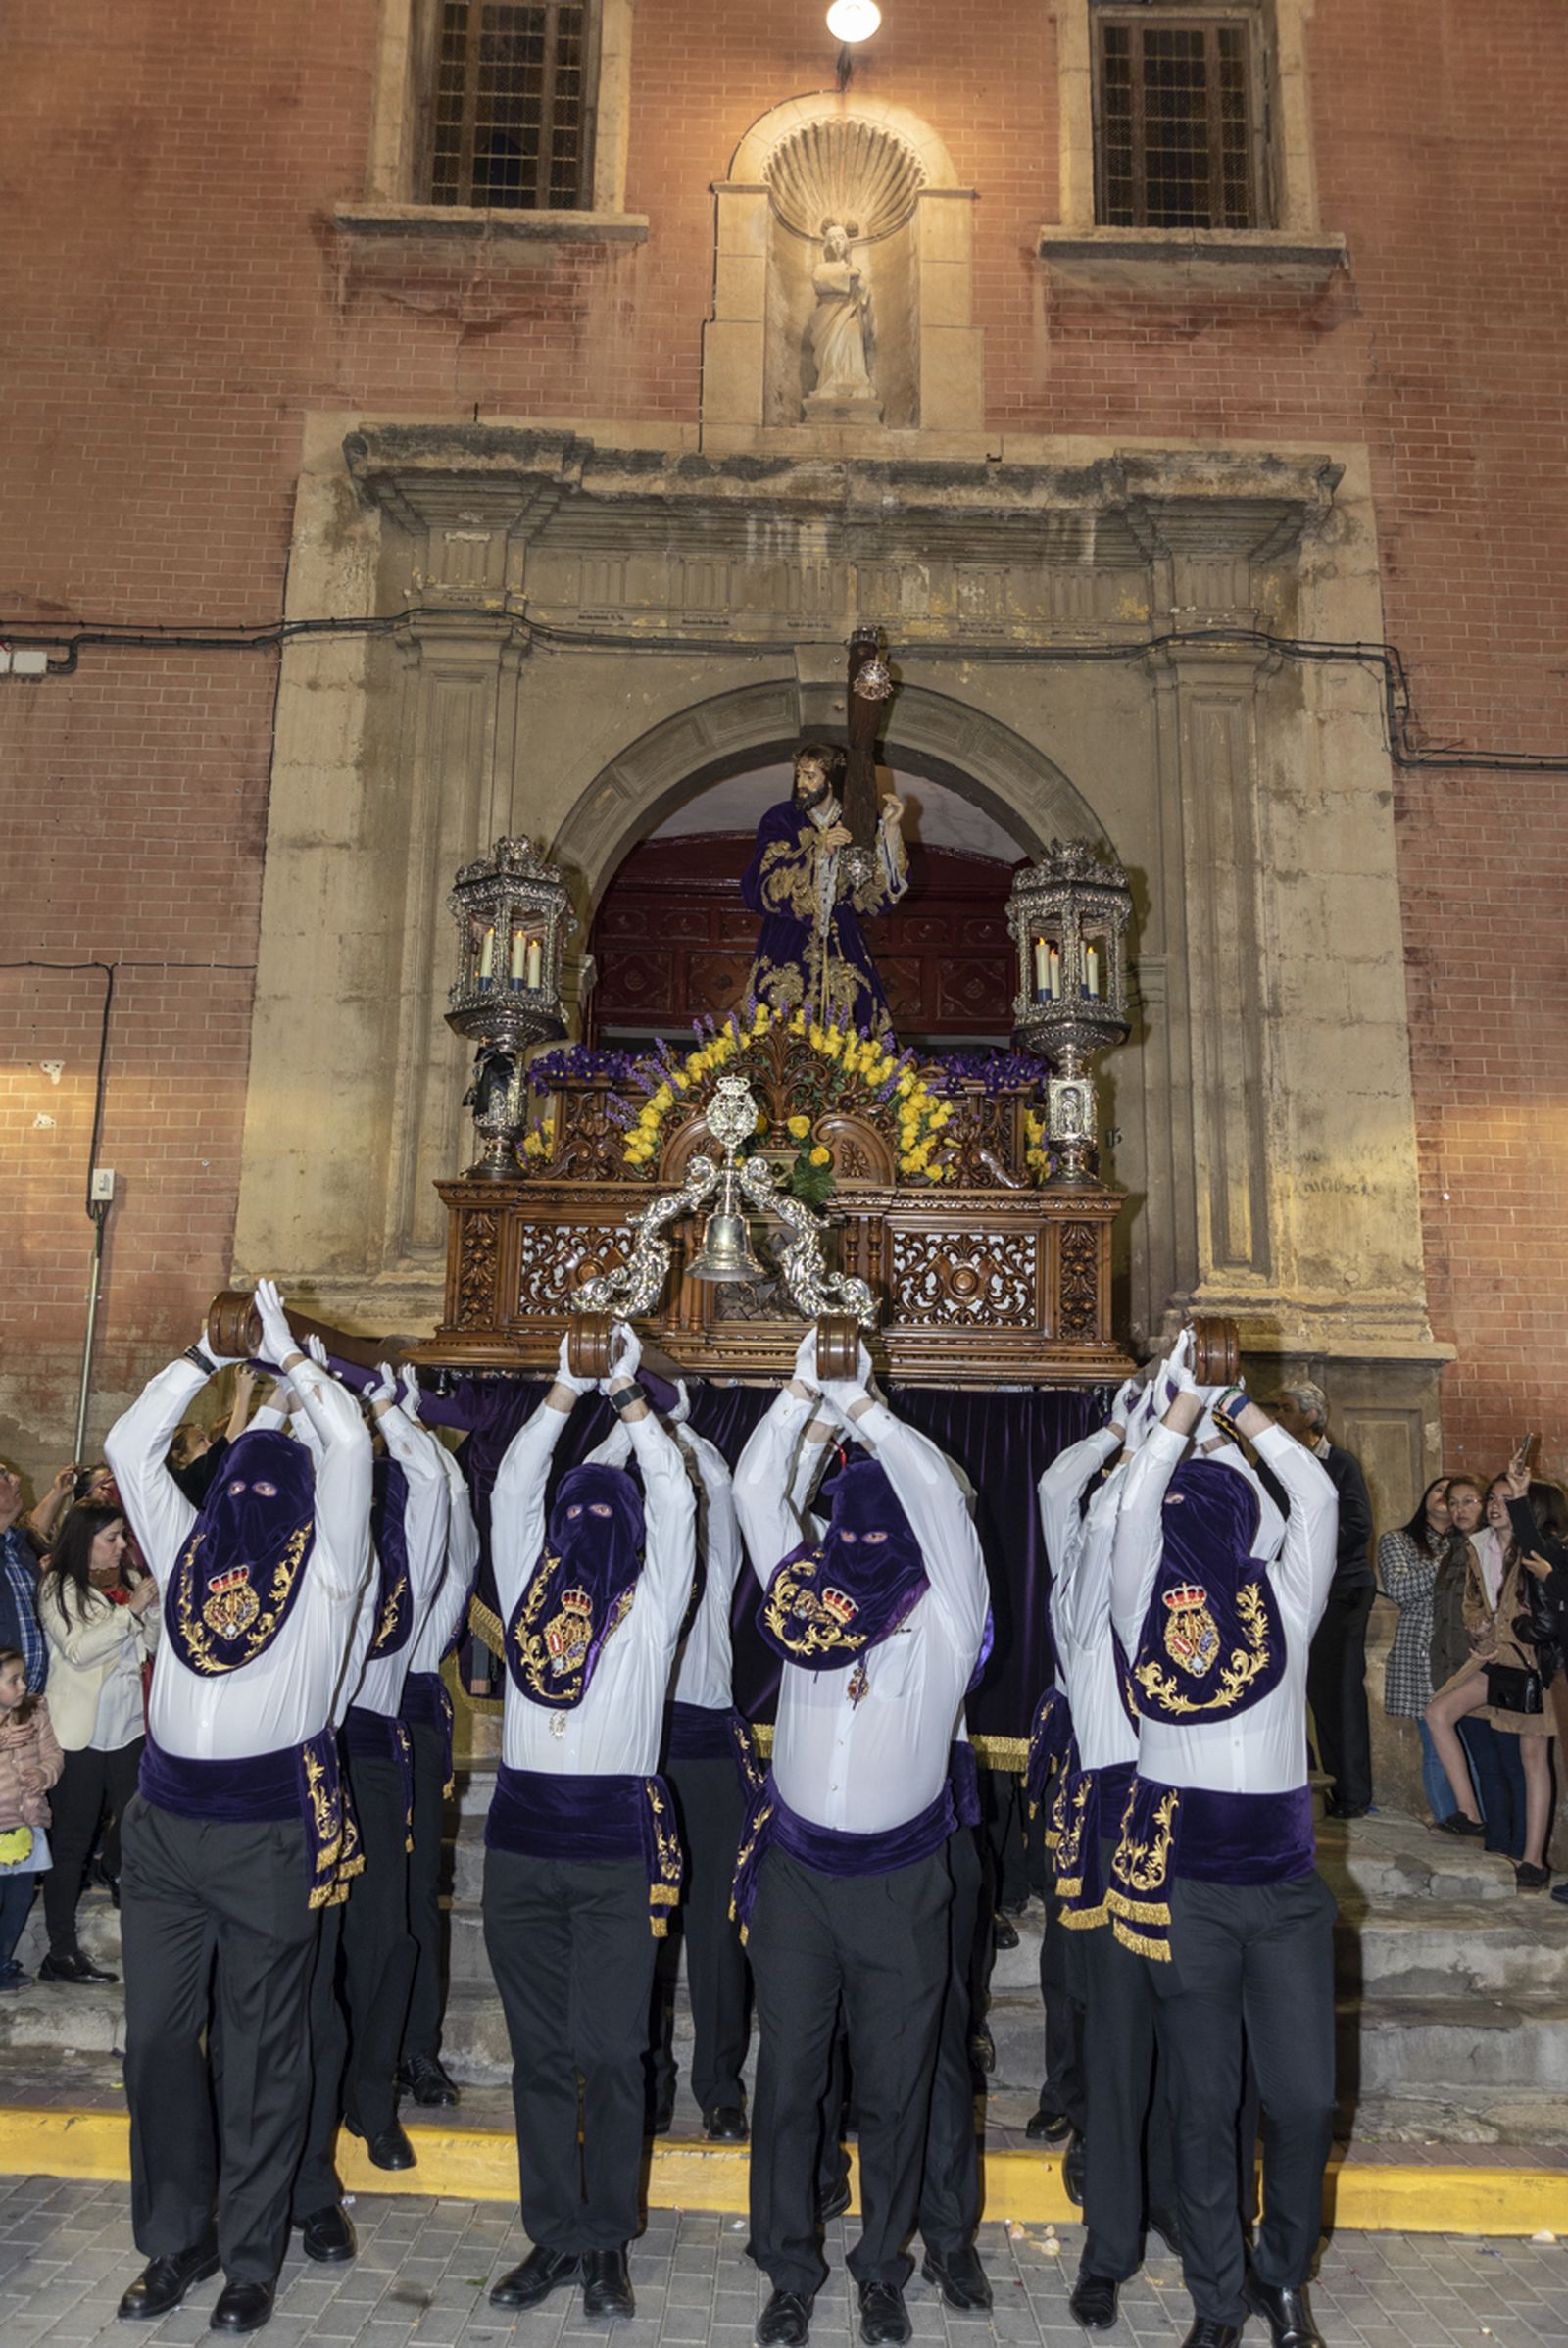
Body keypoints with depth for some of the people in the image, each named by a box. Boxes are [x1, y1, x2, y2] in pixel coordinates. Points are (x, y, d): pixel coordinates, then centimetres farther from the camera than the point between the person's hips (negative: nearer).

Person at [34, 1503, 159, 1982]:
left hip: (128, 1724, 5)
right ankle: (61, 1953, 8)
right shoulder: (58, 1587, -8)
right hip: (81, 1732, -5)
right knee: (72, 1842, 1)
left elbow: (148, 1645, 9)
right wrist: (131, 1609, -19)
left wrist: (153, 1605, -7)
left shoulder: (126, 1582, 7)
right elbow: (78, 1649, -18)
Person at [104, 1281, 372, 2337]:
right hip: (165, 1823, 4)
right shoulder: (190, 1548, 12)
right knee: (159, 2034, 11)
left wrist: (287, 1352, 2)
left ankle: (252, 2258, 21)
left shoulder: (325, 1561, 1)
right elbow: (131, 1445, 14)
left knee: (262, 2050, 6)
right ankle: (176, 2241, 29)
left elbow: (350, 1441, -8)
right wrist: (207, 1355, 11)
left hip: (272, 1829, -4)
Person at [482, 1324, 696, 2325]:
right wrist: (568, 1389, 0)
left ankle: (607, 2243, 16)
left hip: (620, 1844, -3)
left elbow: (676, 1499, -3)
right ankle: (556, 2236, 23)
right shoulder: (529, 1588, 11)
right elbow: (510, 1488, 6)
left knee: (611, 2054, 1)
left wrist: (629, 1396, -3)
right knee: (540, 2052, 10)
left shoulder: (653, 1604, 4)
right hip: (522, 1839, 3)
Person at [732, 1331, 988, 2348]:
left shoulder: (943, 1616, -5)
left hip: (901, 1881, -2)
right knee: (789, 2076, 10)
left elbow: (943, 1498, -19)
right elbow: (754, 1490, -2)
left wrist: (861, 1404, -21)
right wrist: (804, 1388, -10)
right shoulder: (804, 1593, 2)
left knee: (895, 2085, 10)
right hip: (796, 1872, 2)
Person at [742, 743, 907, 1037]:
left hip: (840, 943, 2)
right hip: (788, 943, -2)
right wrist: (819, 851, -22)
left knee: (847, 1015, -6)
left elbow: (881, 885, -1)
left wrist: (891, 829, -9)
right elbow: (768, 879, -14)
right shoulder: (780, 819, 0)